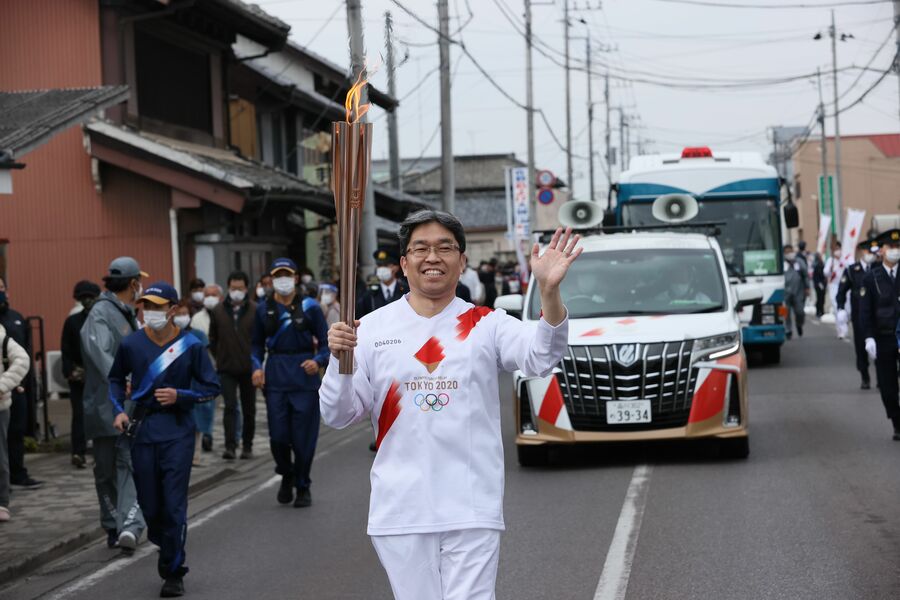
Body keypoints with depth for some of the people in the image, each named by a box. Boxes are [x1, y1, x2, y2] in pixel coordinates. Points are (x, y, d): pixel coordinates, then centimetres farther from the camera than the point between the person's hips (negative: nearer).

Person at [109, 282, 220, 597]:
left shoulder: (190, 345, -5)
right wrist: (119, 410, 3)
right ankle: (170, 553, 32)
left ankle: (173, 573, 3)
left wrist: (179, 396, -14)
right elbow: (116, 379, 18)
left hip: (177, 431, -3)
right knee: (150, 506, 7)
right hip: (142, 430, 3)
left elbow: (212, 387, 1)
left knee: (174, 506, -6)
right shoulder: (131, 344, 2)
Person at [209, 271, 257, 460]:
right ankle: (230, 446, -12)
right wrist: (218, 357, 8)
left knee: (249, 409, 10)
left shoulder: (255, 311, -3)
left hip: (248, 368, 0)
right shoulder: (218, 311, 3)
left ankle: (247, 446, 22)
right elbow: (212, 338, 14)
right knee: (230, 407, -9)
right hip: (226, 368, 0)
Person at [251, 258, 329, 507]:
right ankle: (286, 476, 25)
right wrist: (257, 367, 1)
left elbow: (325, 342, 3)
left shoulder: (309, 307, 1)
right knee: (278, 435, -3)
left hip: (304, 377, -2)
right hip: (275, 377, 2)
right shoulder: (264, 309, 8)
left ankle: (302, 487, 18)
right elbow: (257, 344, 17)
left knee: (303, 437, 1)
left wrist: (318, 361, -15)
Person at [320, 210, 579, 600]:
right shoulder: (372, 329, 4)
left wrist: (549, 291, -34)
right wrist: (339, 359, -17)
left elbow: (541, 358, -18)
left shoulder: (486, 325, 1)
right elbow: (337, 416, 2)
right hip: (401, 508, 2)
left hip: (472, 508, -2)